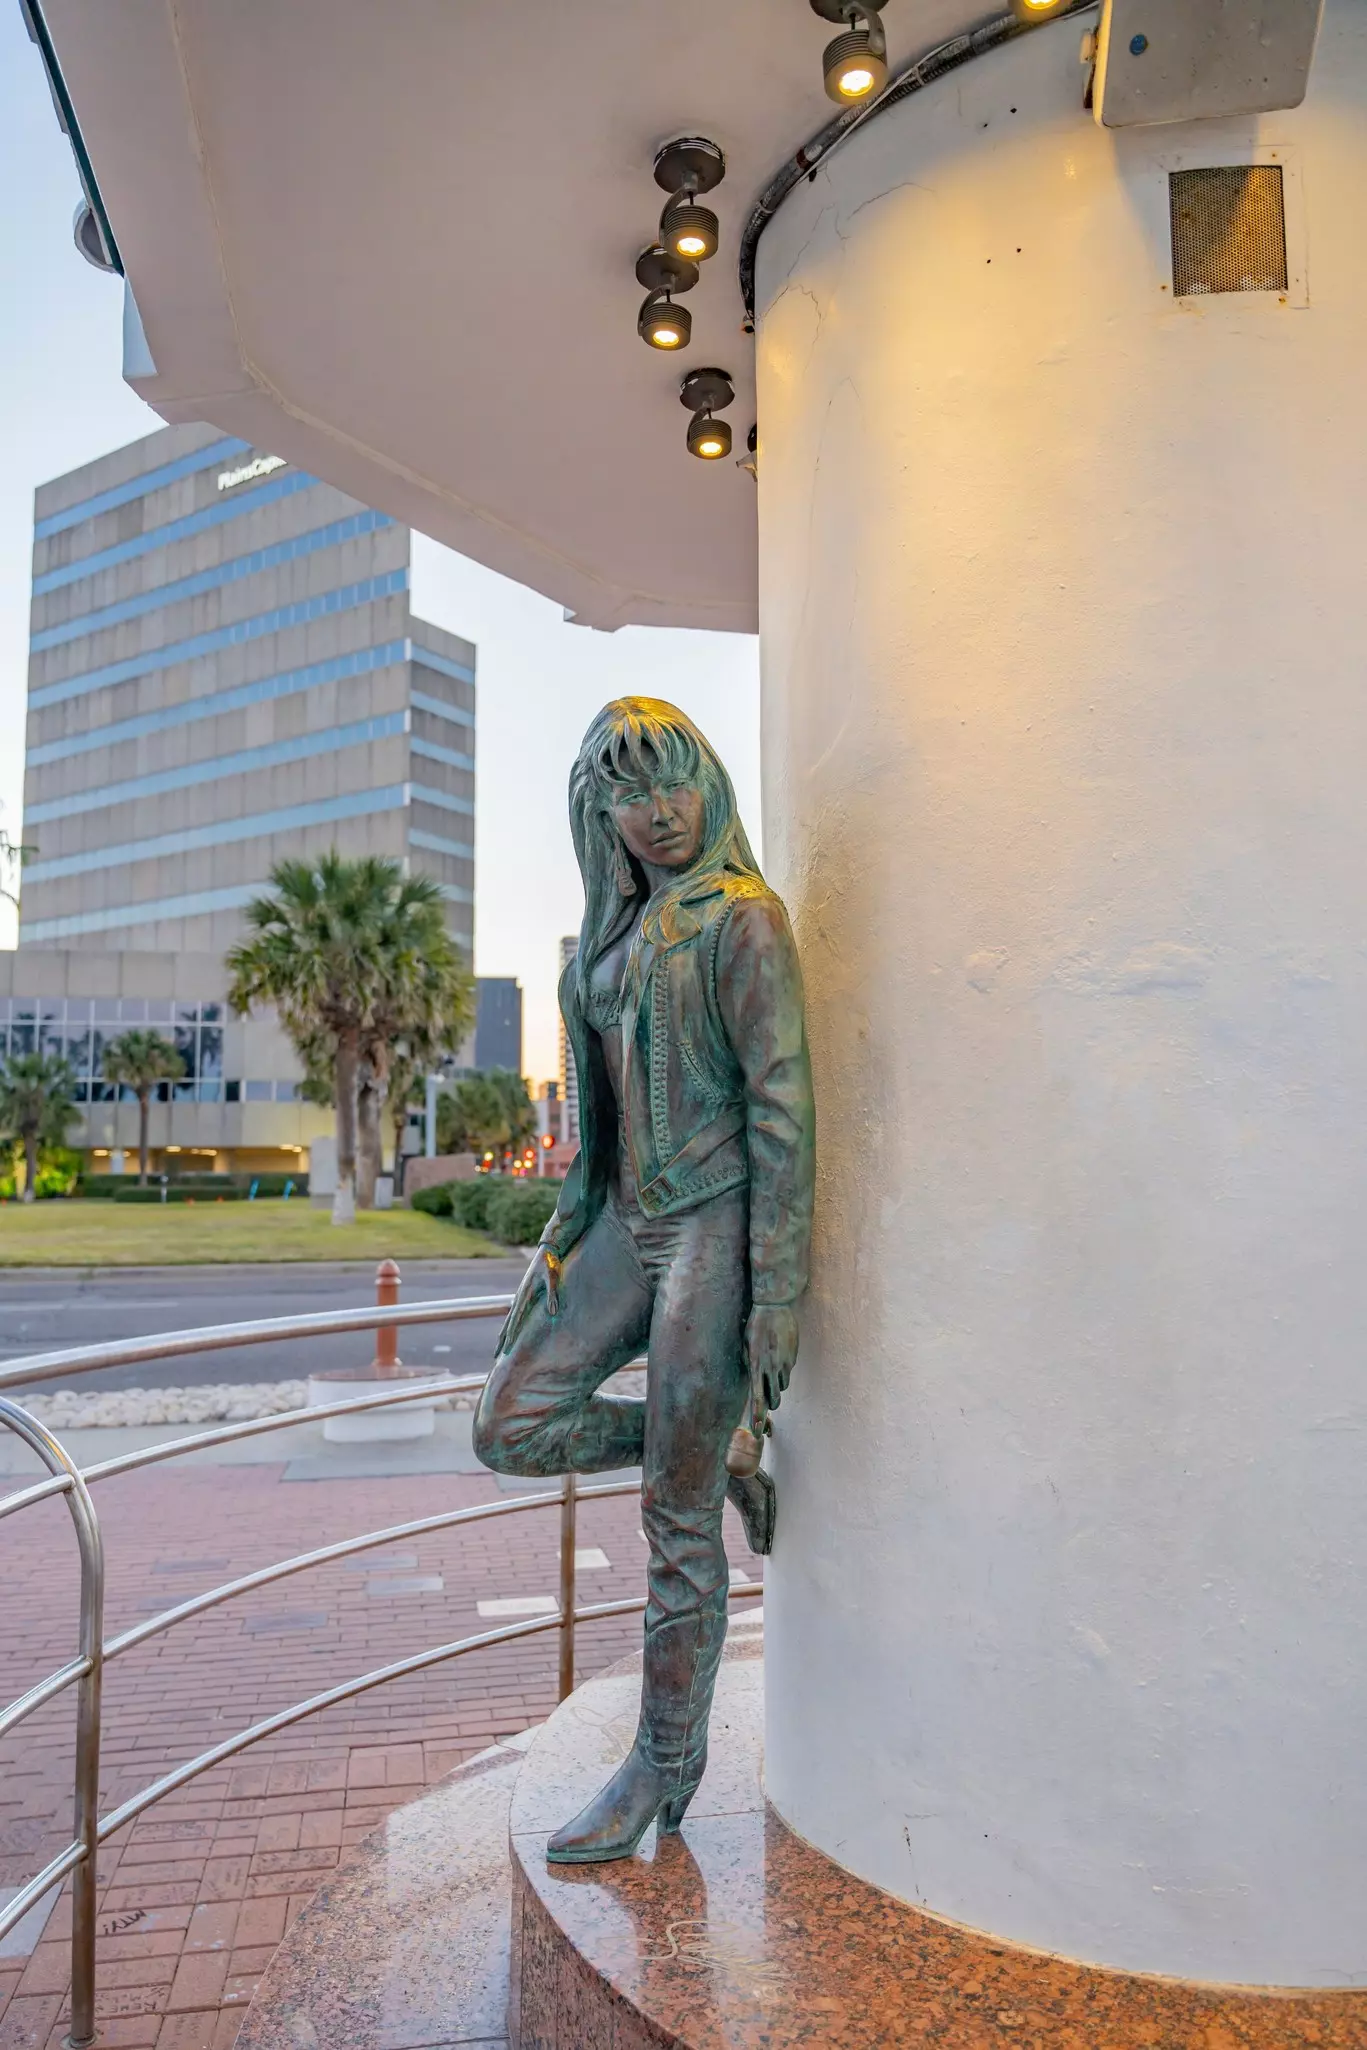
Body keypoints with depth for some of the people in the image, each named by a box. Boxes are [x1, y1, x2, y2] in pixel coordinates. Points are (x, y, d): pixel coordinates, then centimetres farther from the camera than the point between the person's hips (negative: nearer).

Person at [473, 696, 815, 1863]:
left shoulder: (741, 919, -10)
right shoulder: (616, 929, 14)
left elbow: (784, 1107, -15)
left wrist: (778, 1296, -18)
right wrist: (564, 1240, 17)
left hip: (716, 1224, -8)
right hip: (629, 1220, 8)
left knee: (680, 1522, 2)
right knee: (512, 1429, 5)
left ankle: (665, 1765, 22)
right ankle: (724, 1458, 23)